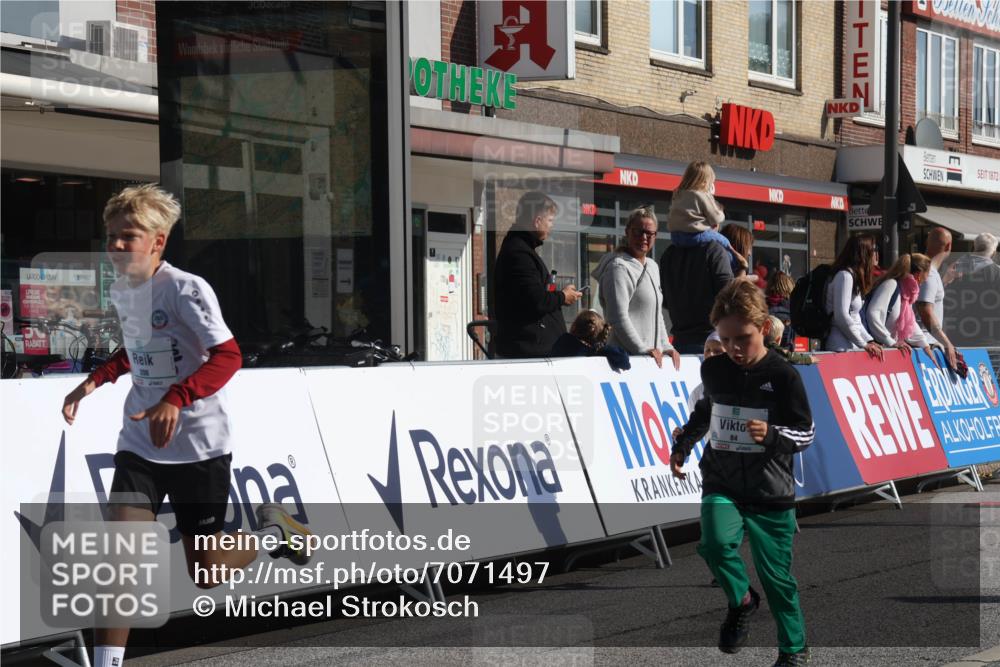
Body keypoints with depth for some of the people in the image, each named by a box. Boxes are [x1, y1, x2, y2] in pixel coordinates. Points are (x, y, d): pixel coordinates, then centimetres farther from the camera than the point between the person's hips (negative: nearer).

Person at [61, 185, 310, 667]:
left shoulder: (185, 289, -15)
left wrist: (175, 400, -36)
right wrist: (95, 381, 12)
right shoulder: (120, 291, 7)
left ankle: (273, 528, 34)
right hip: (139, 443, 5)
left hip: (198, 445, -5)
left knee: (205, 573, 5)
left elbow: (228, 356, -23)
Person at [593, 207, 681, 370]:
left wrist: (666, 347, 14)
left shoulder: (652, 267, 20)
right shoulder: (619, 268, -9)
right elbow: (618, 318, -17)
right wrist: (643, 350, -19)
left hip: (654, 356, 8)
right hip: (627, 356, -8)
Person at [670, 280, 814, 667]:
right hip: (721, 485, 3)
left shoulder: (782, 376, -10)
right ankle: (741, 600, 4)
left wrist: (772, 434, -25)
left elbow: (806, 432, -7)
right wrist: (682, 446, 17)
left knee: (777, 576, 5)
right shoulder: (712, 369, 2)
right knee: (716, 544, -26)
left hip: (770, 493, -2)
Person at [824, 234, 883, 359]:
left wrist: (870, 341, 10)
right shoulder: (844, 276, -11)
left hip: (851, 346, 9)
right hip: (842, 348, -9)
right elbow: (842, 316, -17)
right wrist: (864, 344, -11)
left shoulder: (854, 276, 18)